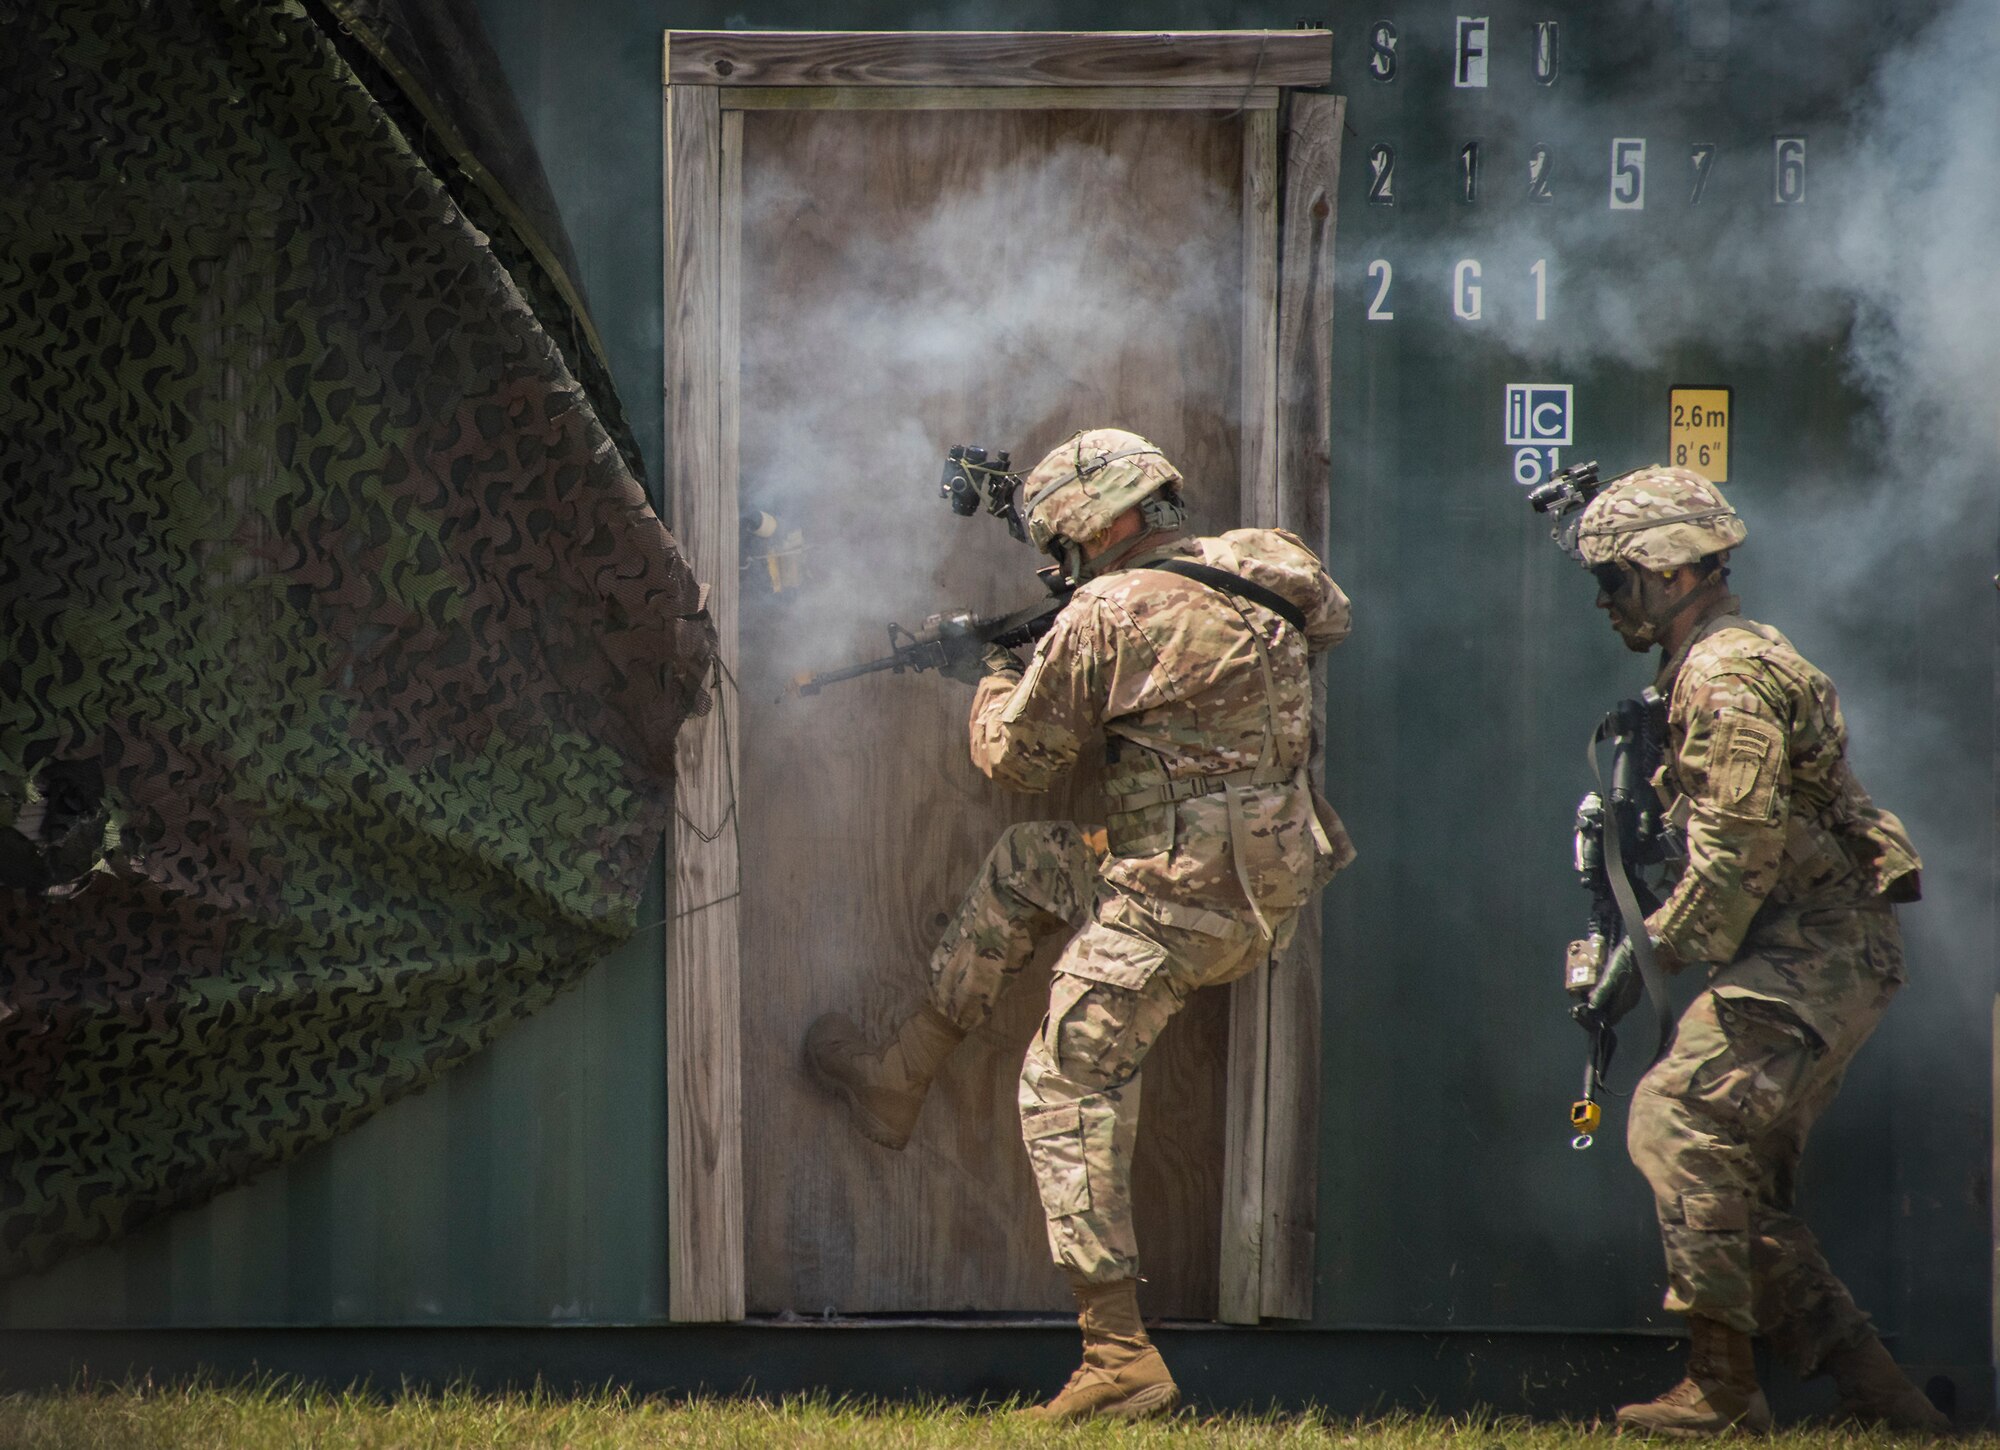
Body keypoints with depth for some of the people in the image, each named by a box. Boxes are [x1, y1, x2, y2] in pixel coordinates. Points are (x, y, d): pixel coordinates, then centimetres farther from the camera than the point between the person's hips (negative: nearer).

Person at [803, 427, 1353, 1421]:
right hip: (1272, 880, 9)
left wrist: (997, 674, 21)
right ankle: (897, 1084, 33)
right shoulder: (1269, 567, 6)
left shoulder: (1106, 617, -13)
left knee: (1068, 1090, -3)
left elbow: (1017, 758, -2)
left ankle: (1120, 1358, -9)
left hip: (1178, 903, -9)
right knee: (1021, 868, 24)